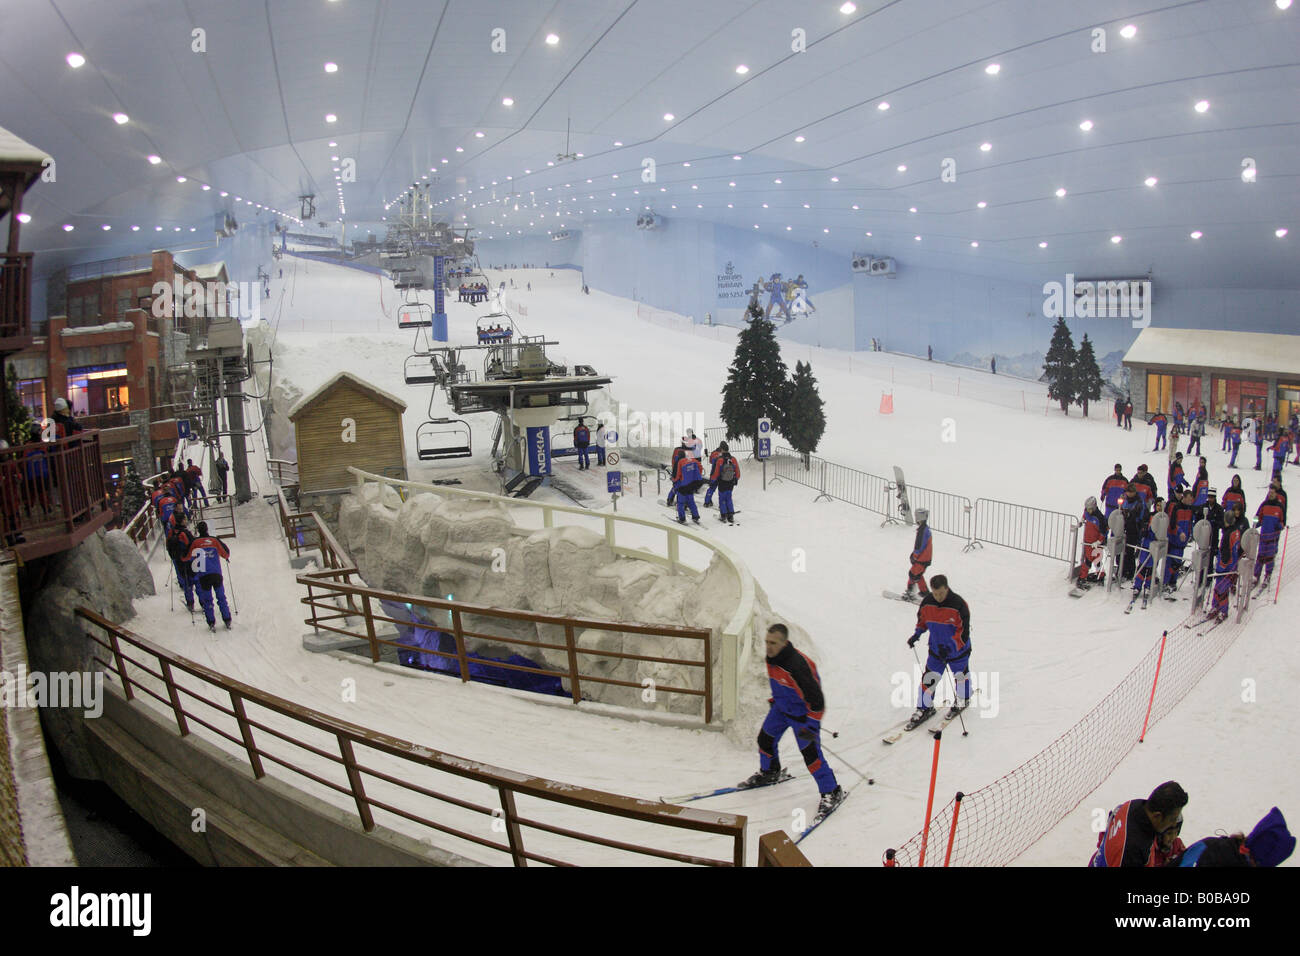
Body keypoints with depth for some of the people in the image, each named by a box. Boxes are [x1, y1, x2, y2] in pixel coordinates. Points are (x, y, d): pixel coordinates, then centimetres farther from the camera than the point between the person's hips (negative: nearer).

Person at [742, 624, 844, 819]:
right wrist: (775, 699, 25)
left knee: (810, 753, -9)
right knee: (765, 739, 15)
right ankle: (769, 773, 44)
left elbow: (816, 698, -30)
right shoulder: (772, 658, -10)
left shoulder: (797, 665, -36)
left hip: (802, 713, -8)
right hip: (781, 708, 8)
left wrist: (811, 726, -28)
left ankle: (832, 792, 8)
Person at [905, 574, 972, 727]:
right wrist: (916, 634, -8)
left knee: (960, 675, 20)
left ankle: (962, 700, 47)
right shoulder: (926, 602, -13)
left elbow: (963, 632, -24)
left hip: (958, 650, -3)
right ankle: (925, 708, 14)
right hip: (936, 649, 3)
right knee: (929, 678, -2)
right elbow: (922, 620, 7)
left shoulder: (958, 604, -26)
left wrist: (950, 648, -33)